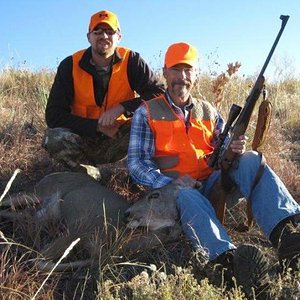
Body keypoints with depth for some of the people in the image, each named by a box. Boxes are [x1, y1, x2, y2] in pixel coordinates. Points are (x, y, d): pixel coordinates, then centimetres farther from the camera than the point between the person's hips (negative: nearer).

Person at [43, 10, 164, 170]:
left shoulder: (131, 61, -8)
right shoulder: (70, 65, -8)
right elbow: (54, 115, -12)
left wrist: (122, 107, -27)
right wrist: (97, 126, -21)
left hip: (117, 140, 0)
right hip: (83, 138, 1)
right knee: (55, 137, -30)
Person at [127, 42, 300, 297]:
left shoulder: (208, 111, 17)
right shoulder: (147, 113, 4)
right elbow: (137, 164, -3)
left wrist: (236, 149, -14)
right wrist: (171, 182, -20)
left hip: (212, 184, 4)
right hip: (175, 191, -3)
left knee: (250, 160, -21)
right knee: (188, 197, -38)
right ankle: (227, 258, -63)